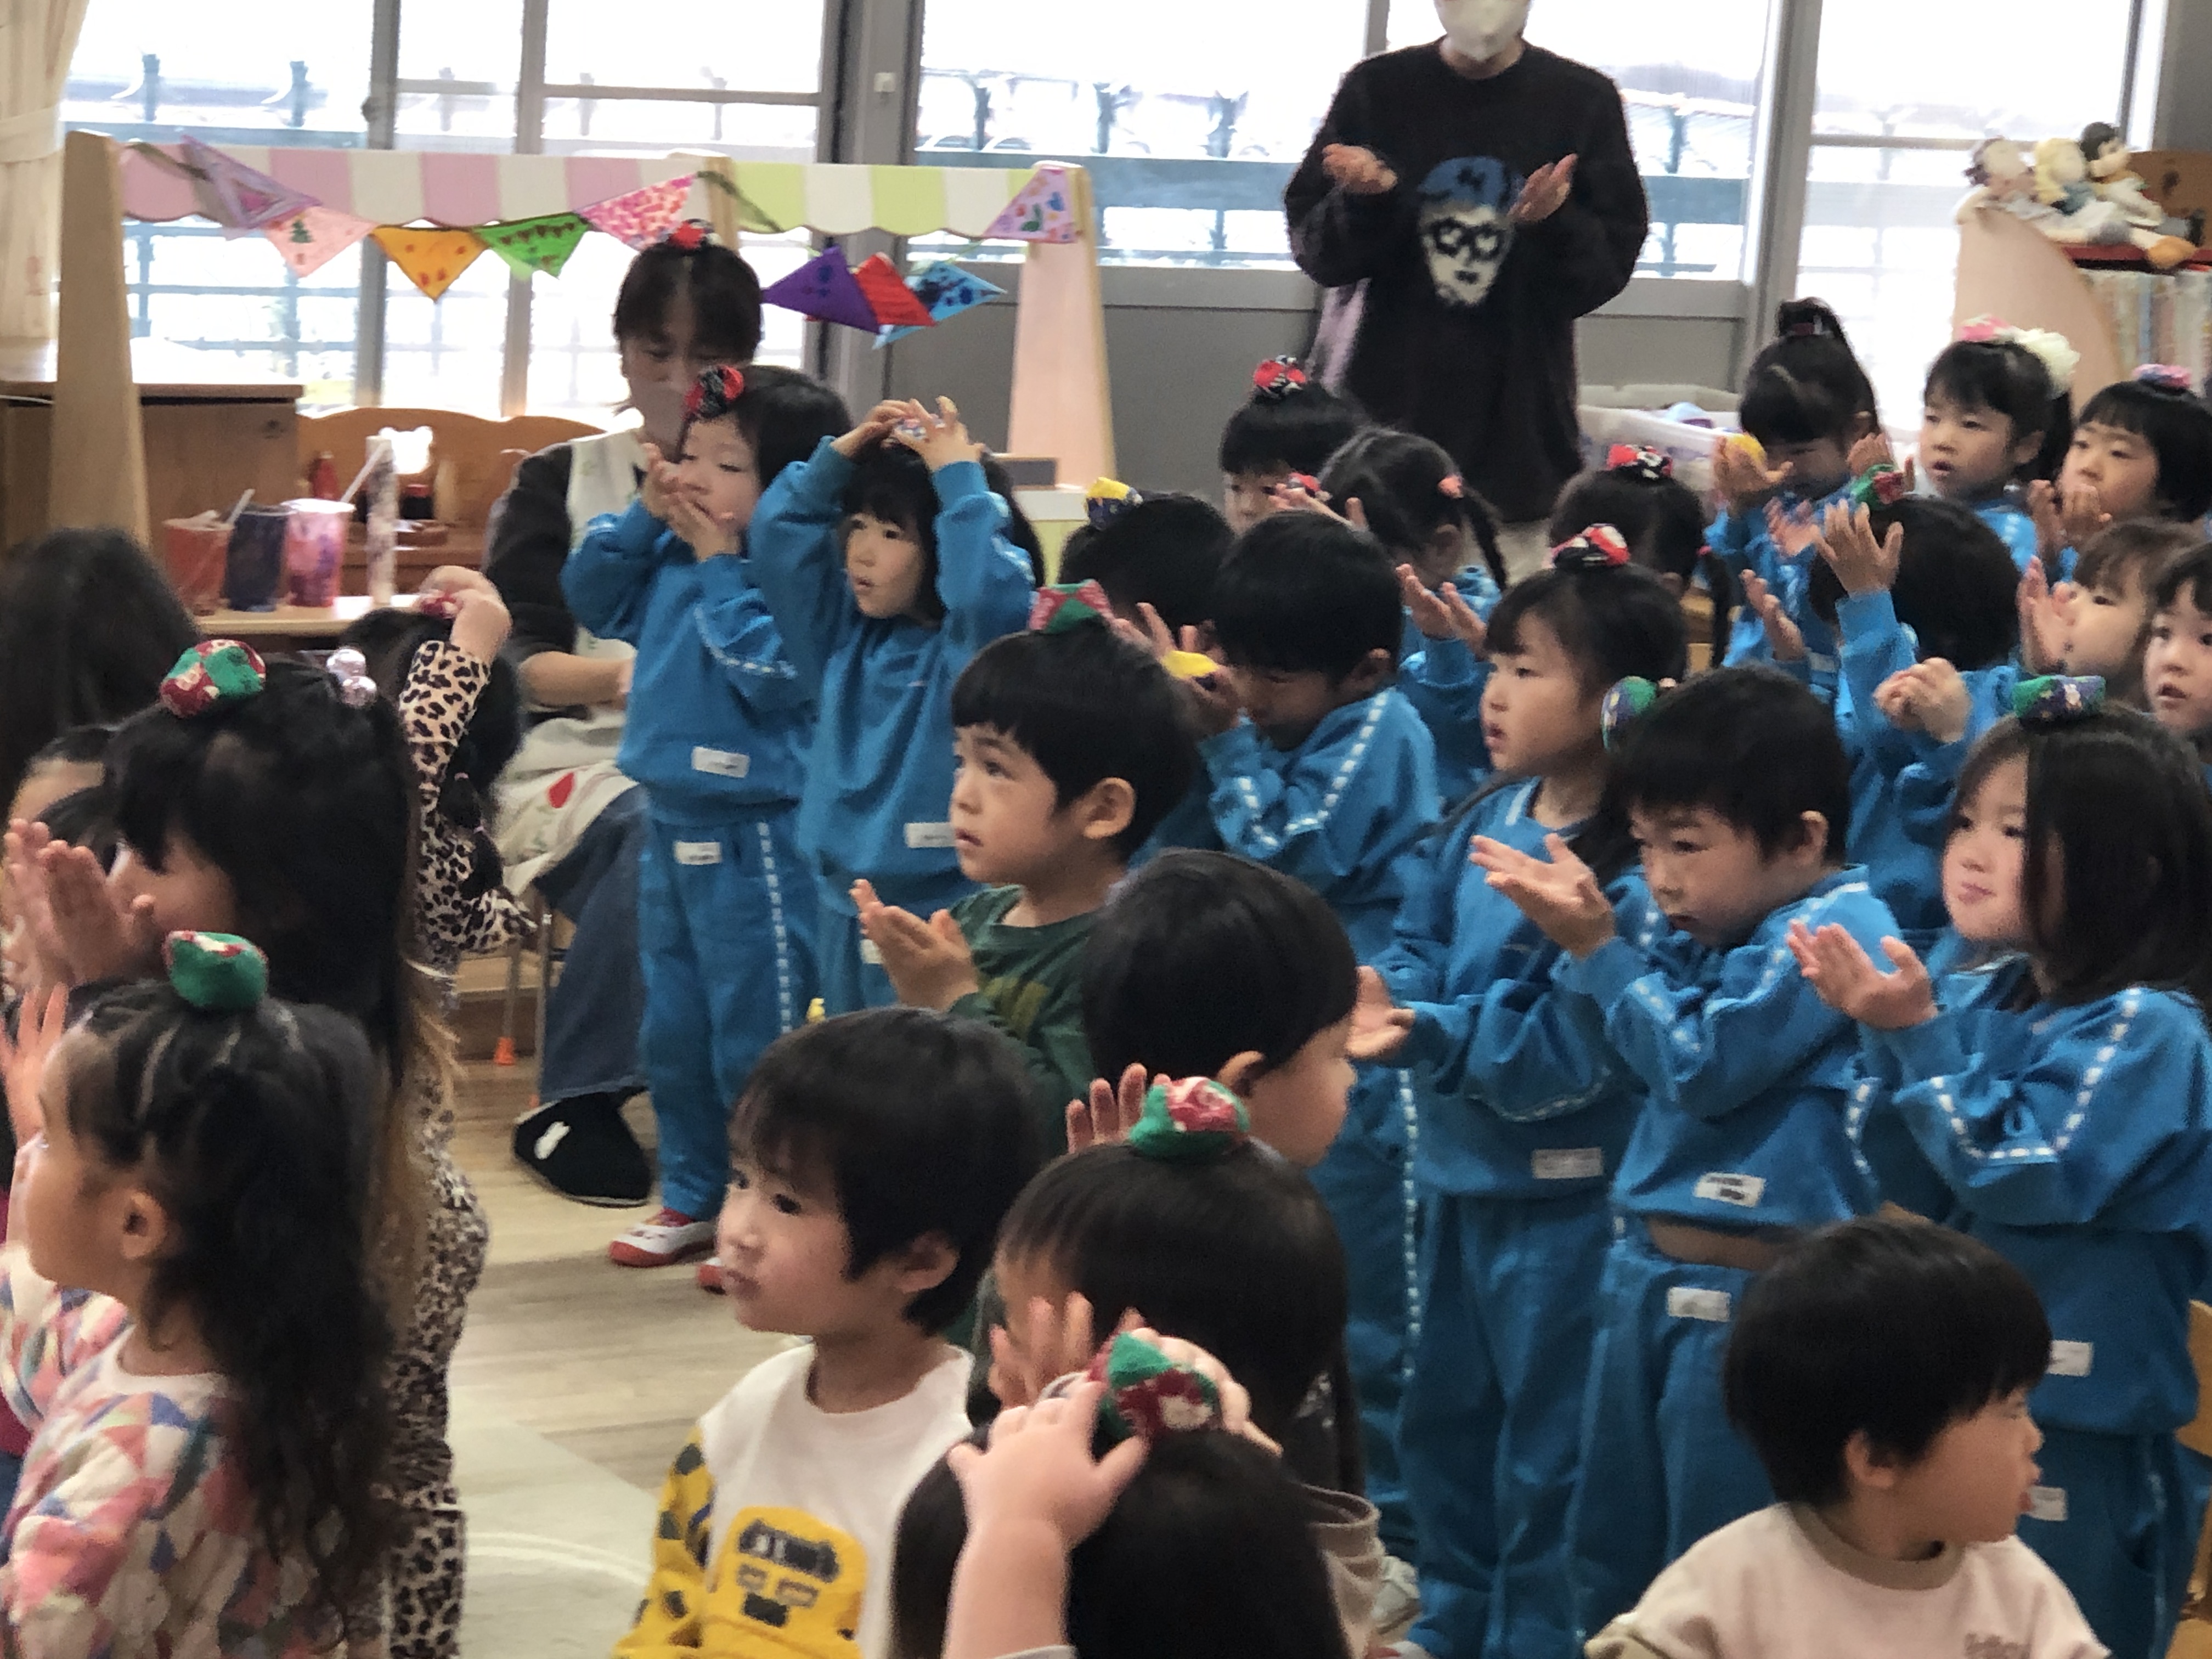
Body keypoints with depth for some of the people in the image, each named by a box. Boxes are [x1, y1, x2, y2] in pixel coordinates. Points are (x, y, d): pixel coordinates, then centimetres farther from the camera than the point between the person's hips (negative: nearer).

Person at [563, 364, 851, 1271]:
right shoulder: (671, 559, 5)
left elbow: (771, 673, -28)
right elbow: (592, 597, 16)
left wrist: (721, 568, -21)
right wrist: (642, 515, 2)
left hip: (755, 841, -9)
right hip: (671, 823, 9)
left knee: (754, 1041, -1)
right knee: (673, 1033, 18)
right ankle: (693, 1198, 31)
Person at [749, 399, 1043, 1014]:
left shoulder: (974, 640, -12)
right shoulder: (849, 629, 8)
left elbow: (989, 593, -35)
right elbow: (778, 538, 11)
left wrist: (961, 479, -26)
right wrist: (839, 456, -1)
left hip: (940, 914, -8)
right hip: (845, 908, 8)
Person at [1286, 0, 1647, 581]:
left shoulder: (1583, 101, 4)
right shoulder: (1378, 90, 5)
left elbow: (1611, 266, 4)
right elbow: (1313, 250, 6)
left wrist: (1555, 226, -17)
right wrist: (1363, 202, -14)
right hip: (1387, 407, 0)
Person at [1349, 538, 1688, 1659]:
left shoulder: (1638, 869, -23)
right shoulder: (1485, 822, 3)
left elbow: (1570, 1048, -27)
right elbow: (1420, 953, 5)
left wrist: (1430, 1038, -34)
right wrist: (1380, 1005, -16)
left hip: (1566, 1197, -9)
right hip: (1459, 1172, 9)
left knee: (1549, 1447, 6)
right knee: (1443, 1417, 23)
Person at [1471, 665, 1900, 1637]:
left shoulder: (1839, 931, -17)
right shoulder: (1700, 923, 7)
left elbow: (1700, 1065, -20)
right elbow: (1632, 1052, 15)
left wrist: (1599, 947, -12)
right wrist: (1588, 926, 0)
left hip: (1752, 1293, -8)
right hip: (1650, 1267, 9)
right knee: (1607, 1555, 20)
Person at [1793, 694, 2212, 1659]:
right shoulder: (1980, 1003, 5)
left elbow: (2017, 1175, -22)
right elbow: (1911, 1189, 3)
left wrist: (1919, 1035, -20)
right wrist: (1886, 1036, -10)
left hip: (2079, 1439, -7)